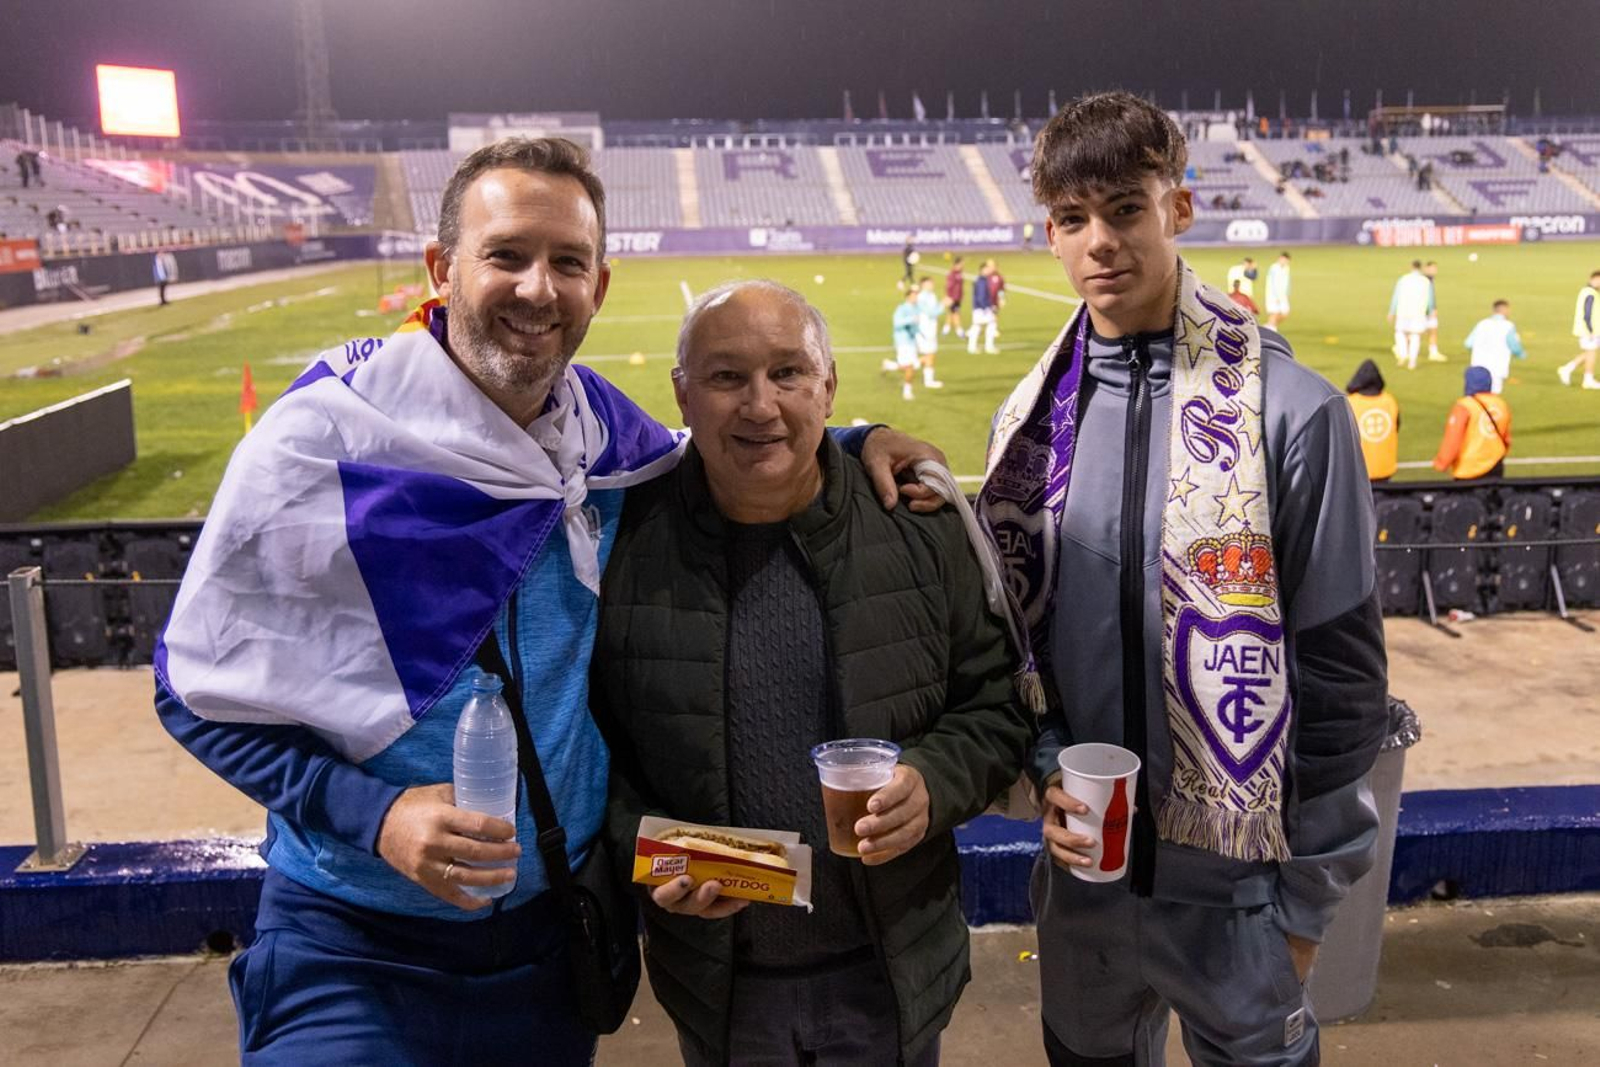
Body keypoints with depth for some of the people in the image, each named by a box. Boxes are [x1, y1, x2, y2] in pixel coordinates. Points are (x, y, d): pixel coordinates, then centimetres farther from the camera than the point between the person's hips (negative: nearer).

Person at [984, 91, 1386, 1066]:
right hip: (1083, 861, 4)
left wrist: (1307, 893, -5)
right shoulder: (1036, 419, 1)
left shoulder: (1291, 410, -12)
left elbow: (1340, 668, -9)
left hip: (1234, 877, -4)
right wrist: (1051, 770, -6)